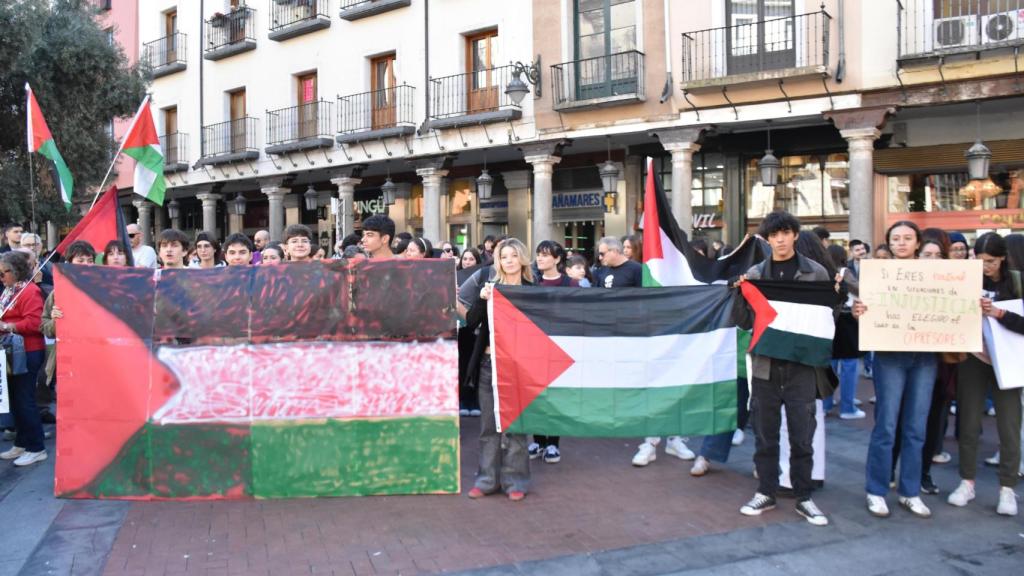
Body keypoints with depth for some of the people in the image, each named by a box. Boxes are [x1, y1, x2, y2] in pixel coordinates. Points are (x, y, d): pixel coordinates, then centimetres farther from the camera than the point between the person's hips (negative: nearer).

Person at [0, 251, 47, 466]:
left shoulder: (29, 291, -14)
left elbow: (34, 323, -23)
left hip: (26, 353, -9)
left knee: (25, 400, -5)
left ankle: (36, 448, 3)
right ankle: (21, 444, 23)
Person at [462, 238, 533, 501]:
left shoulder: (531, 290, 0)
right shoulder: (489, 287, 6)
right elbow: (471, 323, -2)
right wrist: (481, 299, -14)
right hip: (488, 362, 2)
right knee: (489, 425, 9)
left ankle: (515, 480, 14)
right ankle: (487, 478, 19)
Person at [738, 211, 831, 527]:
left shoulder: (816, 272, 1)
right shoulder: (754, 273, 4)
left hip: (802, 364, -1)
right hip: (765, 363, 1)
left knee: (801, 435, 6)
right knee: (765, 434, 10)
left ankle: (803, 498, 20)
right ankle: (766, 492, 24)